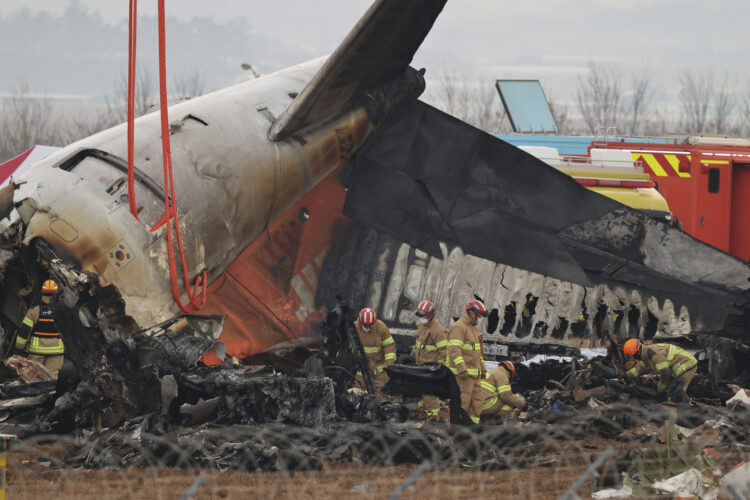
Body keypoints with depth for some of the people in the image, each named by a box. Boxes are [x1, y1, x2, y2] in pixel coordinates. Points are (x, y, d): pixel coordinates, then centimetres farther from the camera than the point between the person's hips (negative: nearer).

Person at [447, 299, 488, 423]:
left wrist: (482, 368, 25)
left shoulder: (473, 328, 20)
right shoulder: (458, 327, -12)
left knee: (476, 400, 9)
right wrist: (461, 368, -28)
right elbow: (454, 350, -21)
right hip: (462, 373, -10)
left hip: (474, 373, 10)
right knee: (463, 400, -10)